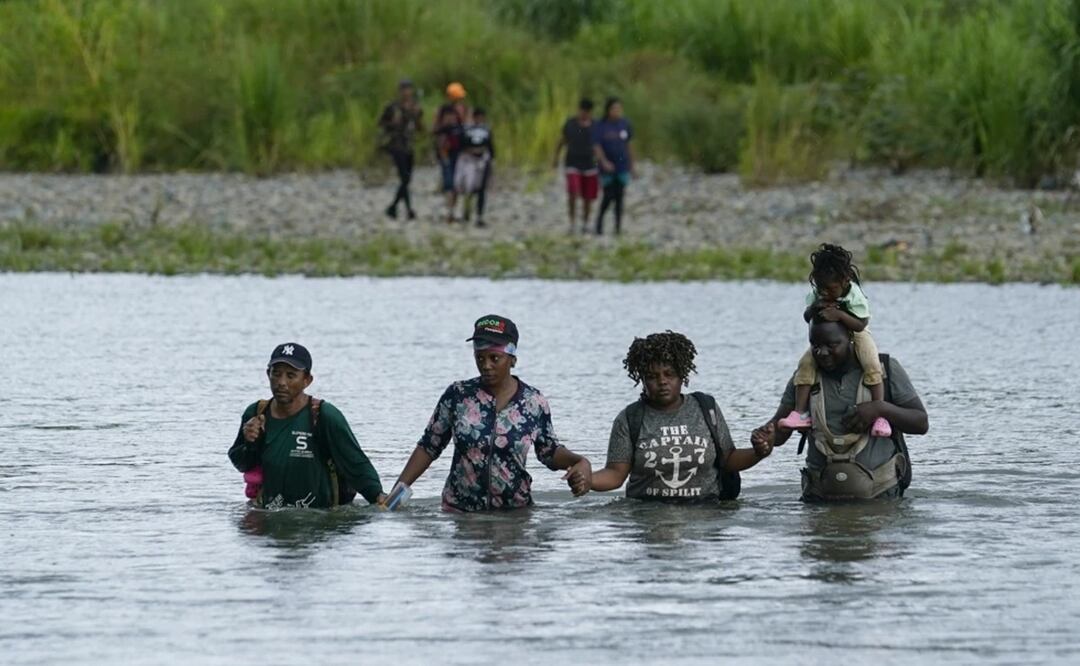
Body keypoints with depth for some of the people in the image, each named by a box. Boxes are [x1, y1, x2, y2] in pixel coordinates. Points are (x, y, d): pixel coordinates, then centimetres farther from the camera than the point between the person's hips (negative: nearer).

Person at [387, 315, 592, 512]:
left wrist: (581, 462, -9)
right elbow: (429, 447, 5)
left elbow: (549, 452, 10)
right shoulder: (457, 395, -2)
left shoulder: (534, 403, -3)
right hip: (458, 511, 0)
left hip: (514, 514, 0)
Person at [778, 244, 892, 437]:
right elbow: (807, 316, -6)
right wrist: (815, 308, -28)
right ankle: (801, 412, -15)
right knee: (805, 363, -17)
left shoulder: (855, 296, -28)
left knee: (872, 366, -27)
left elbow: (860, 324, -30)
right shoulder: (816, 294, -15)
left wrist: (839, 314, -42)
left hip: (854, 335, -4)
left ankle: (880, 416, -23)